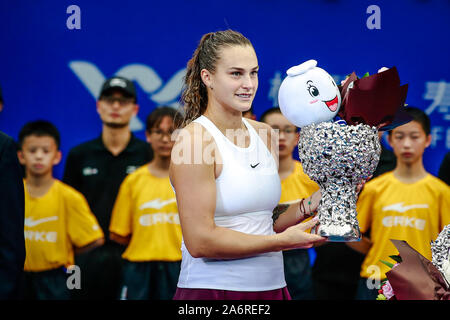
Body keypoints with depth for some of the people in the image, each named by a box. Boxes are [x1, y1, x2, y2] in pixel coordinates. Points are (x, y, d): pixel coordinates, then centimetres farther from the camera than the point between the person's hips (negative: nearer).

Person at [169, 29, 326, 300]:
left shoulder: (264, 135, 9)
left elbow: (266, 222, 12)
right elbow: (200, 241, -18)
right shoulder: (193, 139, -13)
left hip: (271, 287, 6)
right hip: (211, 290, -6)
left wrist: (309, 205, -4)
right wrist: (282, 242, -16)